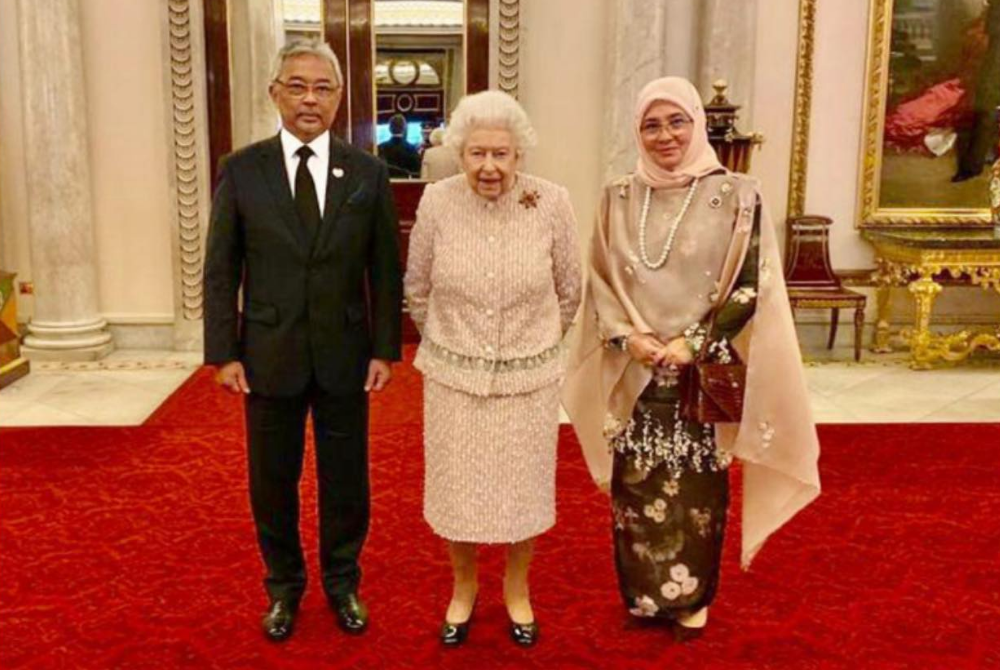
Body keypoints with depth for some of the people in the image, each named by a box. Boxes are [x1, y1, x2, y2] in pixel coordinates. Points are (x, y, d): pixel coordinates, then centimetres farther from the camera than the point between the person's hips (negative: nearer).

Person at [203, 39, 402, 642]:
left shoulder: (368, 173, -1)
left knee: (346, 479, 12)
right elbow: (221, 270, -1)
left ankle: (344, 583, 33)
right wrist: (225, 353, -5)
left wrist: (385, 349, -3)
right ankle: (284, 586, 34)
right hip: (270, 355, 0)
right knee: (273, 481, 13)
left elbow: (385, 270, 1)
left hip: (345, 355, 0)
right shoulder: (241, 170, -2)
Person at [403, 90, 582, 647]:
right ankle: (464, 587, 40)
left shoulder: (552, 203, -14)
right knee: (457, 487, 14)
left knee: (522, 488, 15)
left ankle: (517, 589, 40)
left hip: (529, 376, 0)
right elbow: (417, 289, 5)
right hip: (453, 375, 1)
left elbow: (569, 291, 2)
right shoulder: (437, 202, -11)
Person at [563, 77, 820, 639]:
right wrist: (627, 336, -10)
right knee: (635, 487, 10)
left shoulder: (736, 196, -6)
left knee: (696, 489, 7)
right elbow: (601, 281, 6)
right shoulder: (619, 199, 4)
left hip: (703, 373, -3)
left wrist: (693, 344, -14)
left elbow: (748, 286, -7)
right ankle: (644, 592, 30)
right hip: (633, 374, 3)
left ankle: (691, 598, 27)